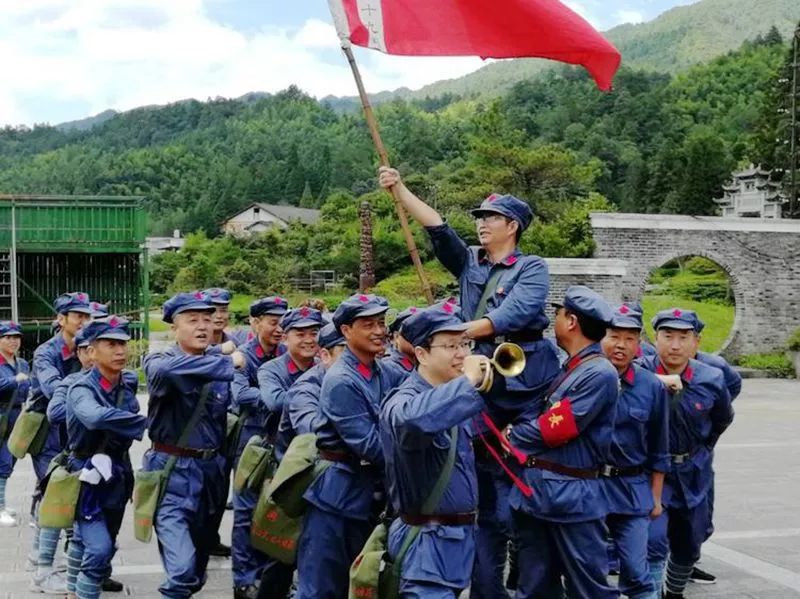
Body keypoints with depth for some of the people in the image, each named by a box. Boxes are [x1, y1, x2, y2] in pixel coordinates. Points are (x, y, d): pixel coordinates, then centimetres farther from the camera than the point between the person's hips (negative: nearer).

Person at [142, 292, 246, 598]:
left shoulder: (219, 362, 5)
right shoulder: (158, 360, -10)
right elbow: (166, 370, -35)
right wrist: (227, 364, -32)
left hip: (212, 469, 5)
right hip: (173, 473, -5)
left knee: (200, 559, 21)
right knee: (182, 569, -19)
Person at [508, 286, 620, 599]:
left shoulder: (600, 374, -15)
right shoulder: (563, 368, 14)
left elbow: (555, 430, -18)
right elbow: (535, 413, 15)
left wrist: (512, 435, -4)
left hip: (572, 496, -9)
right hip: (533, 490, 9)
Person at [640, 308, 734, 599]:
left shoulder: (711, 379, -8)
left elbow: (723, 419, 11)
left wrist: (701, 449, 14)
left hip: (693, 474, 4)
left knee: (689, 547, 20)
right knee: (653, 543, -21)